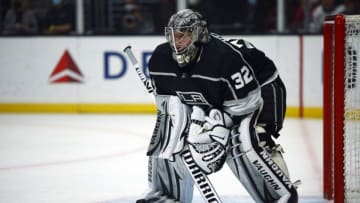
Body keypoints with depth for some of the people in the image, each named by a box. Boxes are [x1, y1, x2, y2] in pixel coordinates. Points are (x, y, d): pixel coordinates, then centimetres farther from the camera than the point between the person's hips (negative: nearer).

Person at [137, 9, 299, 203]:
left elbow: (243, 102, -30)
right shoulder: (161, 58, -16)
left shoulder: (226, 55, -36)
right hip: (205, 101, 7)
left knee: (243, 144, -30)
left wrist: (220, 123, -35)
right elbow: (165, 98, -1)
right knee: (168, 137, -2)